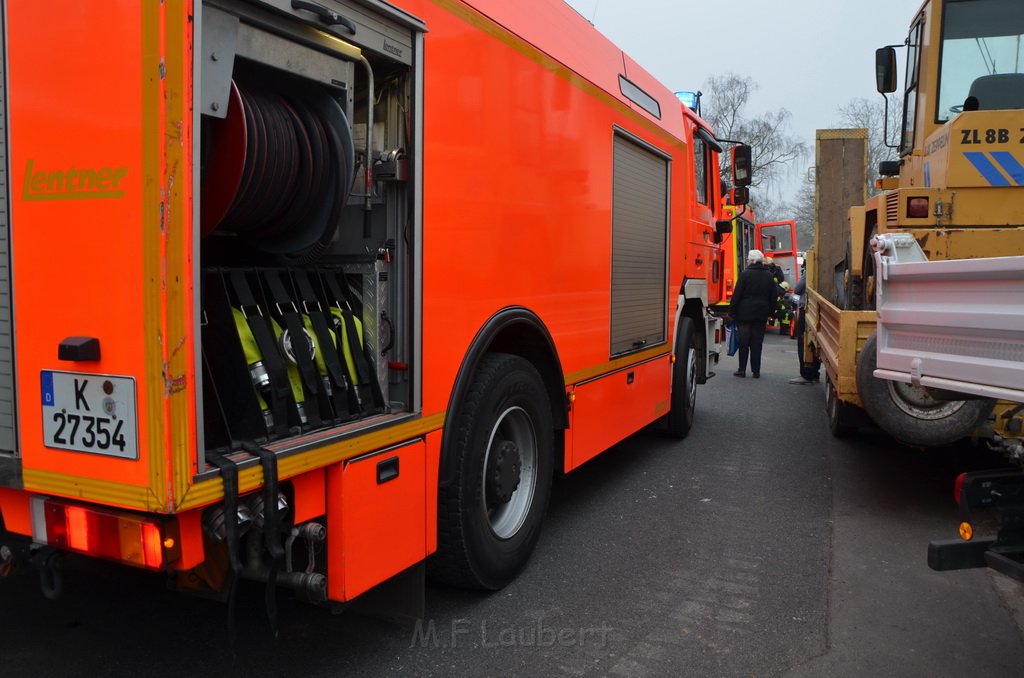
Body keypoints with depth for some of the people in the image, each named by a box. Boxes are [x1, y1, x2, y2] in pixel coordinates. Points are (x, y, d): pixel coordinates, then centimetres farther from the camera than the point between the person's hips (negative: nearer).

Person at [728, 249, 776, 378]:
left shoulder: (745, 274, -9)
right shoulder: (769, 276, 6)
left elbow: (737, 295, -9)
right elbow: (773, 297, 10)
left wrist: (731, 311, -3)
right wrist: (770, 312, 17)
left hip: (744, 313, -4)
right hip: (761, 314, 4)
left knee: (743, 343, 4)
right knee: (757, 344, 7)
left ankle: (742, 369, 6)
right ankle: (756, 371, 9)